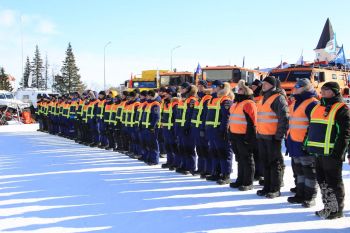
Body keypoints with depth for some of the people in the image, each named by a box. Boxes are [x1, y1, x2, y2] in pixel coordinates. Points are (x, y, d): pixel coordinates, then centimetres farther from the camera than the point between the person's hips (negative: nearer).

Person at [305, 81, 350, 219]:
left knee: (333, 181, 1)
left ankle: (337, 209, 13)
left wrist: (338, 151, -18)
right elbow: (311, 127, 24)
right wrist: (307, 143, 17)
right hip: (318, 151, 8)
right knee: (322, 180, 14)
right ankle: (329, 207, 26)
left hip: (331, 153, -8)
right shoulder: (317, 107, 16)